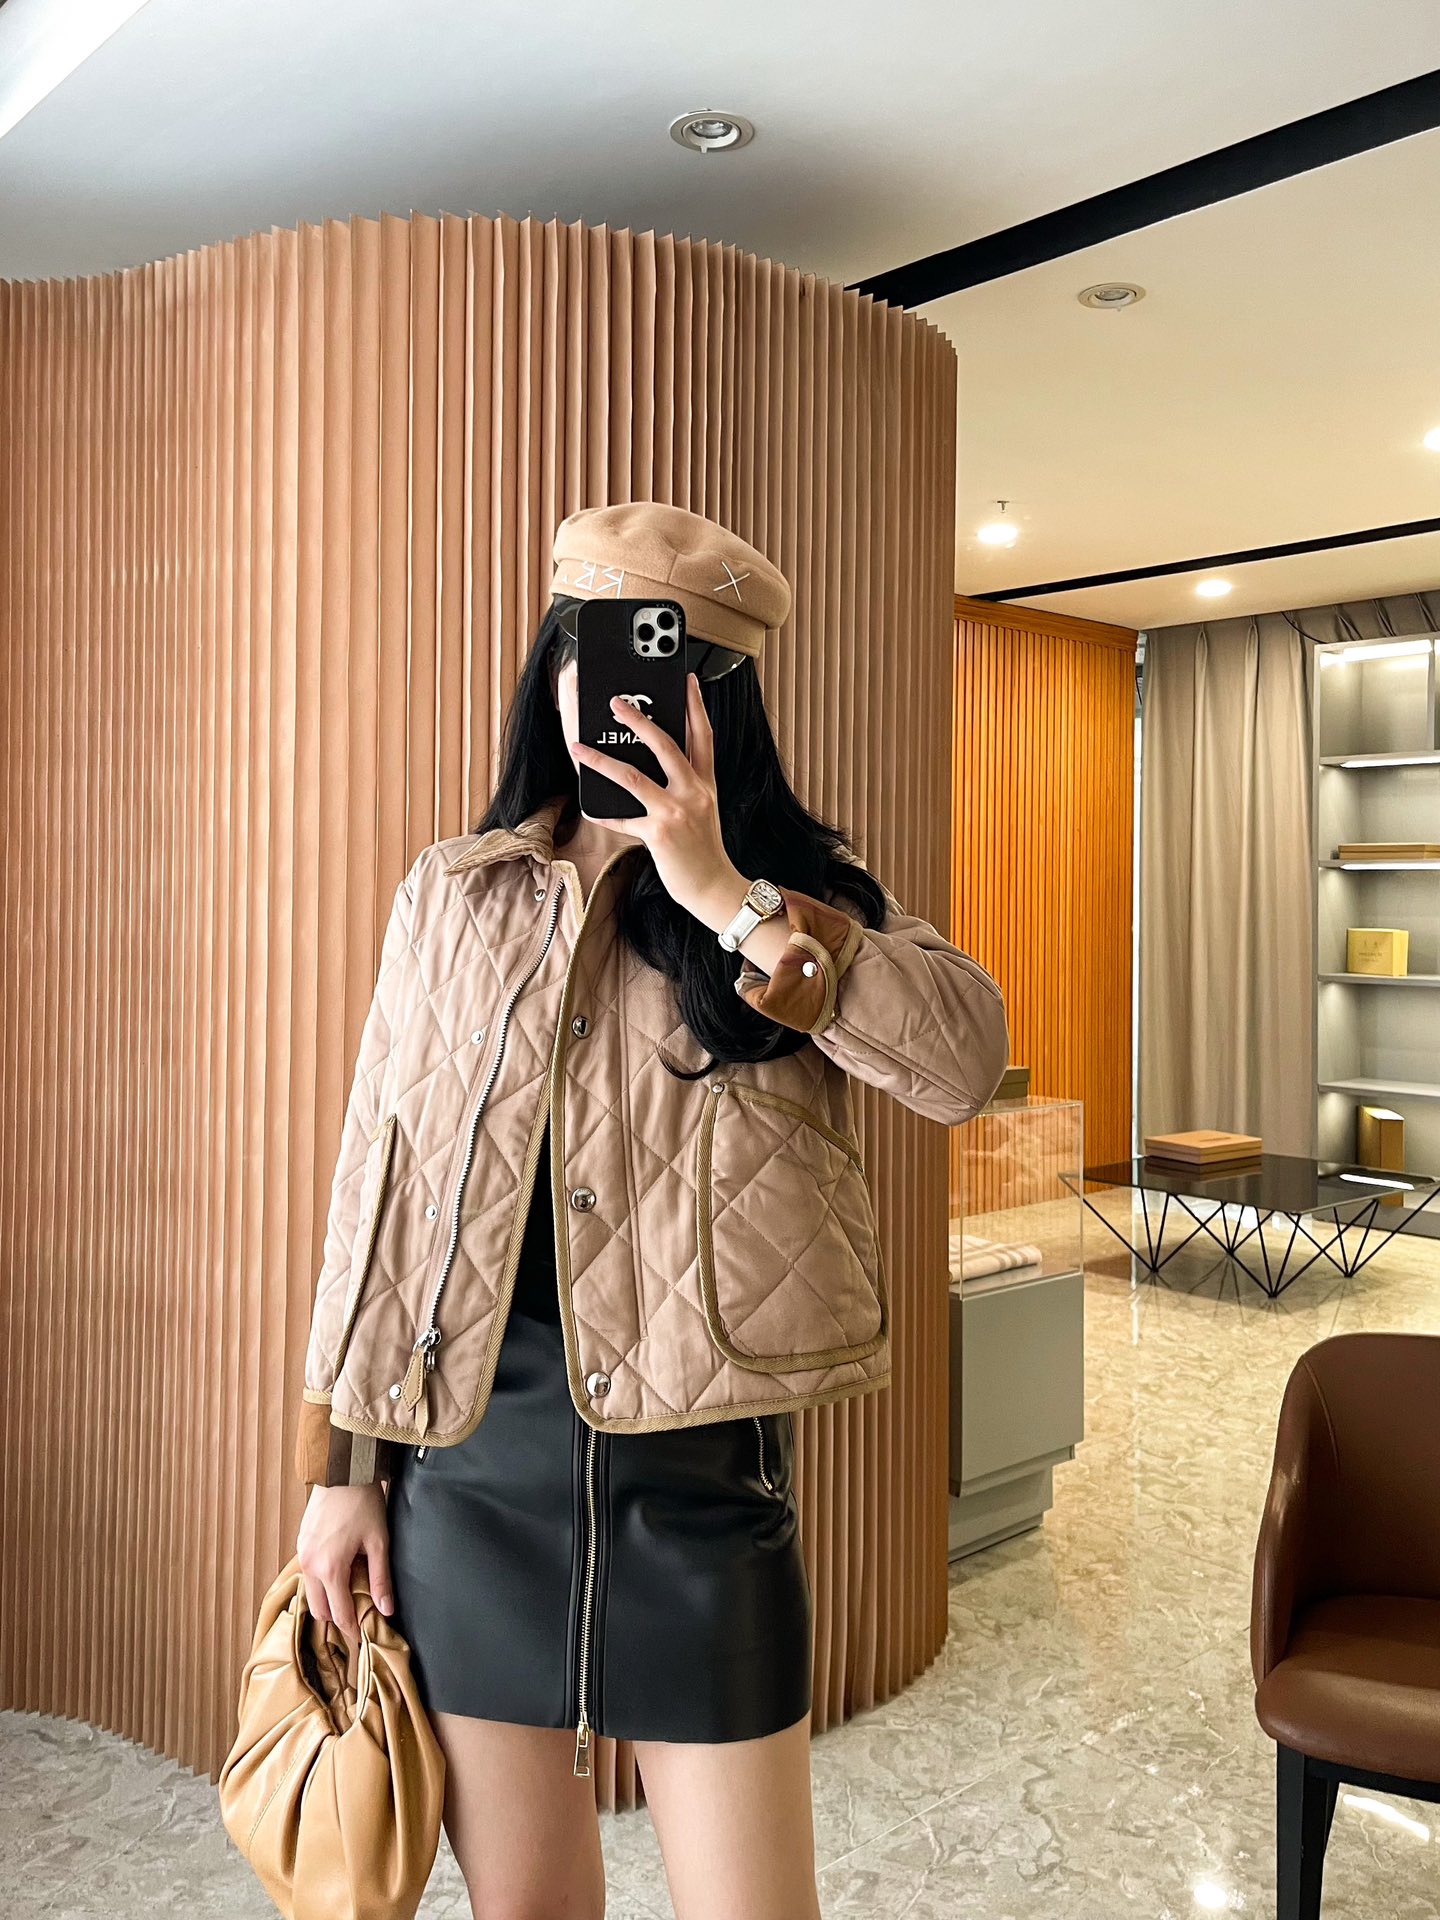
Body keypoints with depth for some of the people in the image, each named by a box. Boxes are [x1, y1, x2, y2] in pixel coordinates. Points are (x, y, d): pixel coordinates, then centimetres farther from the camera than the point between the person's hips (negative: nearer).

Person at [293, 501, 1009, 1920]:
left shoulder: (803, 887, 2)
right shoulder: (452, 896, 6)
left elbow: (964, 1060, -16)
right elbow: (377, 1174, 8)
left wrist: (725, 894, -21)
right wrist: (339, 1467, 7)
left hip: (699, 1450, -1)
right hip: (470, 1448, 2)